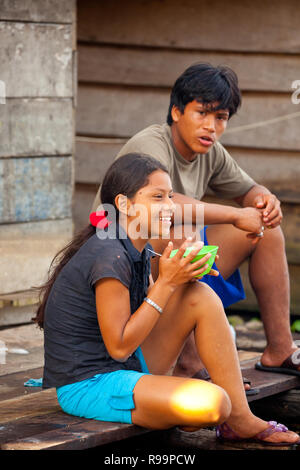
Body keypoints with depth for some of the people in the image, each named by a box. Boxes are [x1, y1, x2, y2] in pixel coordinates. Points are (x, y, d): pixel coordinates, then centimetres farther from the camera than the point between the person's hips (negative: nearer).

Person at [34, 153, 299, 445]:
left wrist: (181, 277, -4)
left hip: (127, 366, 10)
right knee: (213, 403, -29)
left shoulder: (137, 249, 8)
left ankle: (241, 419, 1)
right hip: (87, 386, -10)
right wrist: (166, 282, -19)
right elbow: (119, 346, -21)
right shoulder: (109, 257, -21)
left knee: (201, 296, 0)